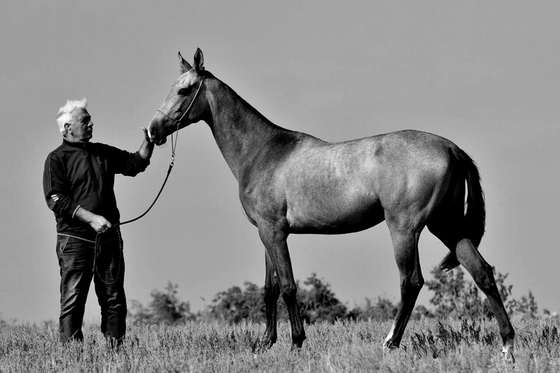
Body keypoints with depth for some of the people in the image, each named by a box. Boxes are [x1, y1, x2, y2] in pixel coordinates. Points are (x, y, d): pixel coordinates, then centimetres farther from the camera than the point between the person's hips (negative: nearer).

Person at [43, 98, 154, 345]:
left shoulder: (104, 153, 16)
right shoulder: (57, 159, -2)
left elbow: (135, 163, 21)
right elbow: (55, 199, -12)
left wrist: (148, 142, 1)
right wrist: (91, 218, -22)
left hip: (109, 237, 5)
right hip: (75, 239, -5)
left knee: (114, 299, 4)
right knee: (73, 299, -7)